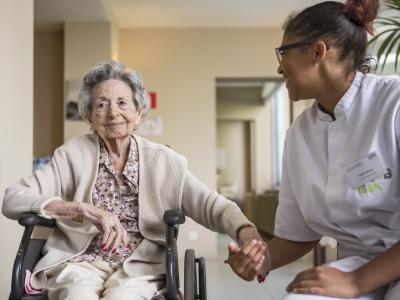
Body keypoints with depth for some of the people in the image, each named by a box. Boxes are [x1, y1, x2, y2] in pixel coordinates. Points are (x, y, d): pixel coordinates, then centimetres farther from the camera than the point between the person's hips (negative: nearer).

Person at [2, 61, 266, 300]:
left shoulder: (163, 161, 3)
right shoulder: (73, 154, 3)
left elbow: (212, 204, -7)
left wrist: (248, 233, -28)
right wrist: (86, 210, -19)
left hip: (139, 266, 0)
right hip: (80, 261, 0)